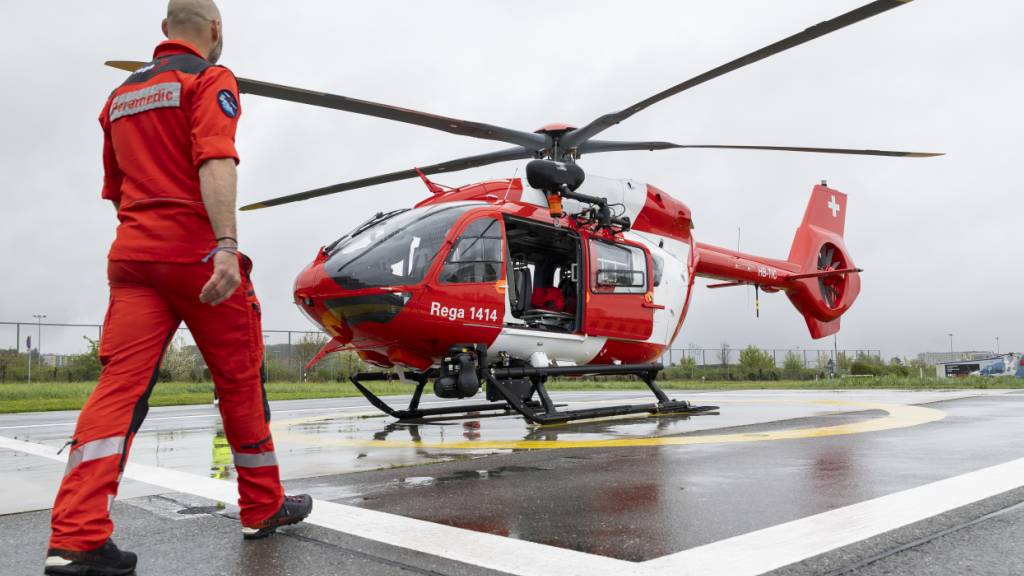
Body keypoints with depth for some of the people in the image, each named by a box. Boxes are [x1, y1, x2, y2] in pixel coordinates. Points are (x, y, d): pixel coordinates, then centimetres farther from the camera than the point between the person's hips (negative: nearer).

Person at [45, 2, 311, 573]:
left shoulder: (122, 94, 22)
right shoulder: (211, 79, -1)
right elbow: (215, 162, -18)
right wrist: (227, 245, -27)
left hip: (132, 251, 6)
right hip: (196, 249, -6)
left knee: (121, 384, -3)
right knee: (240, 380, 6)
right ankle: (264, 507, 19)